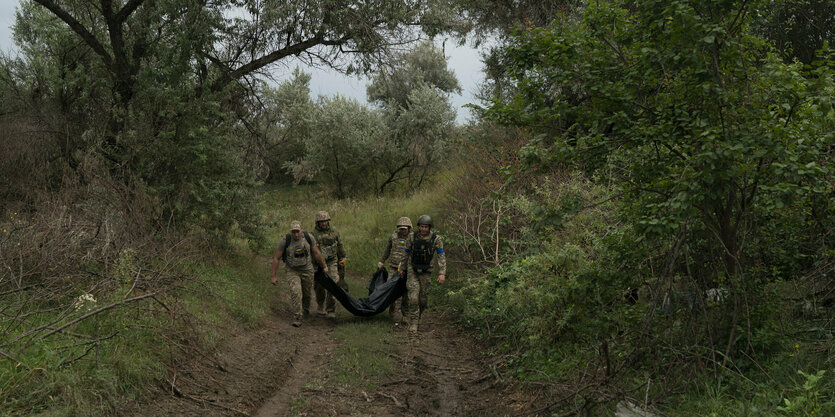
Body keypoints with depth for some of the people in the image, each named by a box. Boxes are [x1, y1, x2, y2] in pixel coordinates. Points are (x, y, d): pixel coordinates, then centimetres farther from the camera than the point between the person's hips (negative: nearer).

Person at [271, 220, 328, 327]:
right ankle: (297, 318, -14)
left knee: (307, 293, 17)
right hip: (292, 271, -2)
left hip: (307, 270, 2)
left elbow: (317, 254, 2)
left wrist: (324, 266, 11)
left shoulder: (309, 238, -12)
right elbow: (276, 258, -10)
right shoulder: (285, 241, -17)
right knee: (296, 292, -21)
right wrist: (273, 276, -10)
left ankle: (305, 310, 46)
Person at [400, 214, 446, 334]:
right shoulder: (412, 236, -9)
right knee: (413, 298, -12)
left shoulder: (436, 238, -11)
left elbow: (441, 256, -11)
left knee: (423, 299, 8)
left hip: (426, 272, 1)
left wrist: (442, 273, -21)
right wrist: (402, 268, 13)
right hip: (412, 271, -1)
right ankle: (413, 324, -4)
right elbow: (406, 252, 5)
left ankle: (417, 316, 36)